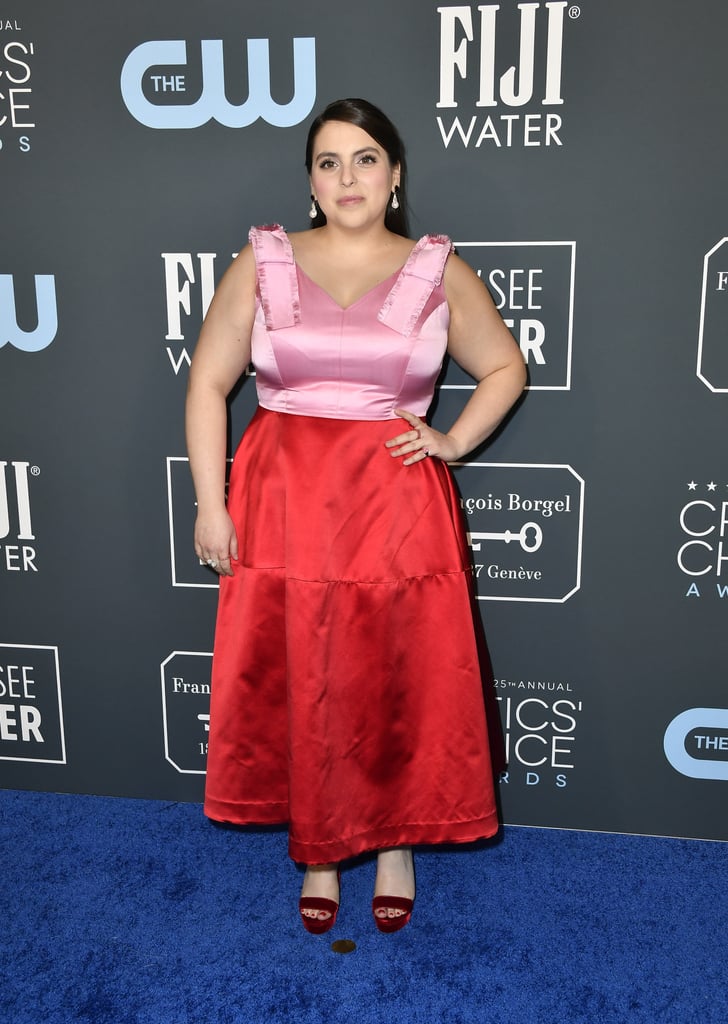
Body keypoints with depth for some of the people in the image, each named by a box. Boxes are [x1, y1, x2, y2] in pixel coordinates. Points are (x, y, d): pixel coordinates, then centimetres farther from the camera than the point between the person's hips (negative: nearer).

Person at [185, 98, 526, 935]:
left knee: (401, 685, 8)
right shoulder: (263, 262, 3)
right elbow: (208, 382, 2)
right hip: (284, 504, 1)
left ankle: (396, 843, 32)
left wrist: (454, 441, -2)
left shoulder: (438, 271, 4)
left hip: (397, 507, 0)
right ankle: (318, 850, 30)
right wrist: (210, 505, -4)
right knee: (295, 686, 8)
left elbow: (506, 368, 14)